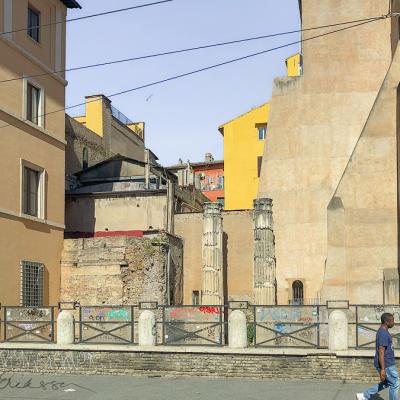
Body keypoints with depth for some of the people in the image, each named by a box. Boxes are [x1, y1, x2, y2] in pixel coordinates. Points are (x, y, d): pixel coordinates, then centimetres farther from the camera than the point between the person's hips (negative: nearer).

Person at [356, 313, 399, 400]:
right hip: (387, 365, -10)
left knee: (386, 383, 19)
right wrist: (383, 369, -25)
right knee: (394, 384, 3)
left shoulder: (382, 331, 11)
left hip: (387, 364, 10)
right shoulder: (384, 334, -21)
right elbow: (381, 352, -25)